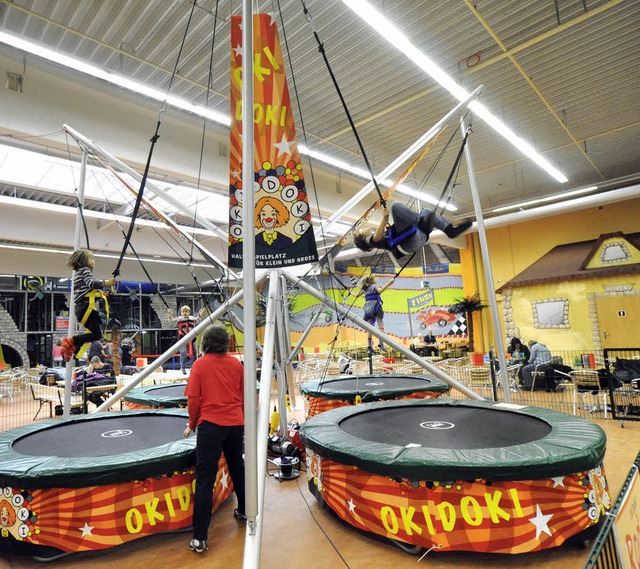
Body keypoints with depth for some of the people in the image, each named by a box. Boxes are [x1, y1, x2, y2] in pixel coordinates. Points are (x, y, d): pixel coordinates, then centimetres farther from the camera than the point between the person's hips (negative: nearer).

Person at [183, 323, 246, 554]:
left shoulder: (200, 364, -6)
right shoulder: (236, 363, 3)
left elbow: (193, 399, -7)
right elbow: (244, 396, 10)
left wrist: (191, 424, 8)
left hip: (210, 425, -4)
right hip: (235, 423, 4)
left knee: (205, 480, 1)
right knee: (237, 467, 24)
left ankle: (199, 538, 4)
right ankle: (244, 511, 41)